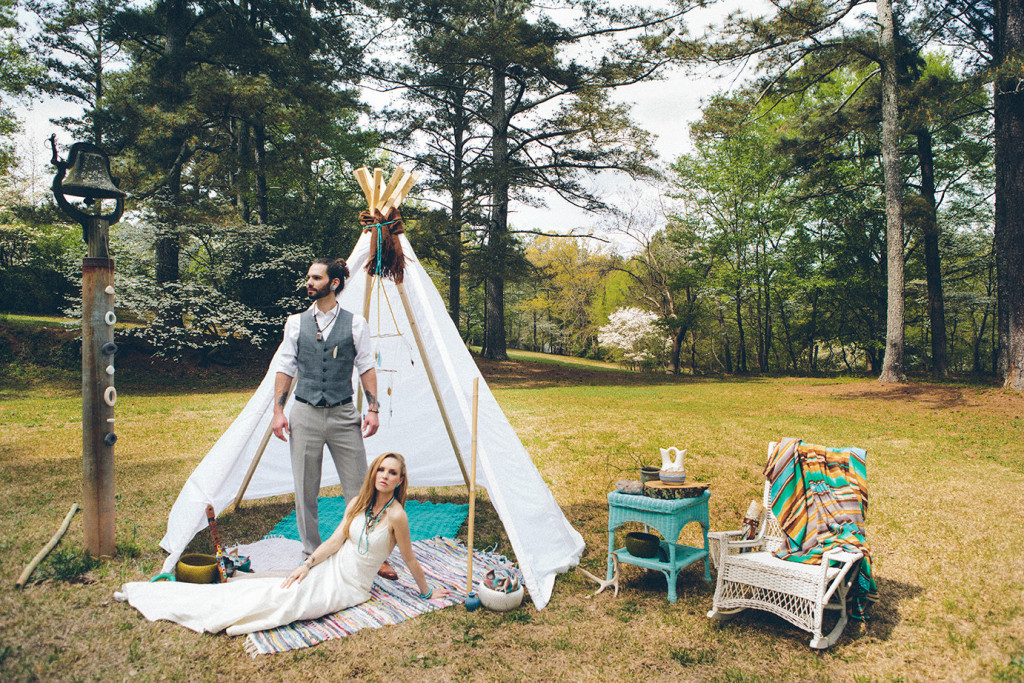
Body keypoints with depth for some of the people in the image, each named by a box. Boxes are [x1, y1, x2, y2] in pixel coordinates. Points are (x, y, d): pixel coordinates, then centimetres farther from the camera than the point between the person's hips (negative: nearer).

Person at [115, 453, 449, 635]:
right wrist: (308, 564, -9)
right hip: (329, 569, 4)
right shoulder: (359, 503, 1)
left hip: (350, 587, -4)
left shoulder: (396, 515, -18)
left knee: (281, 602, -20)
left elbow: (409, 559, -9)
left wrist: (426, 592, -2)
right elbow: (335, 540, 1)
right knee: (270, 589, -12)